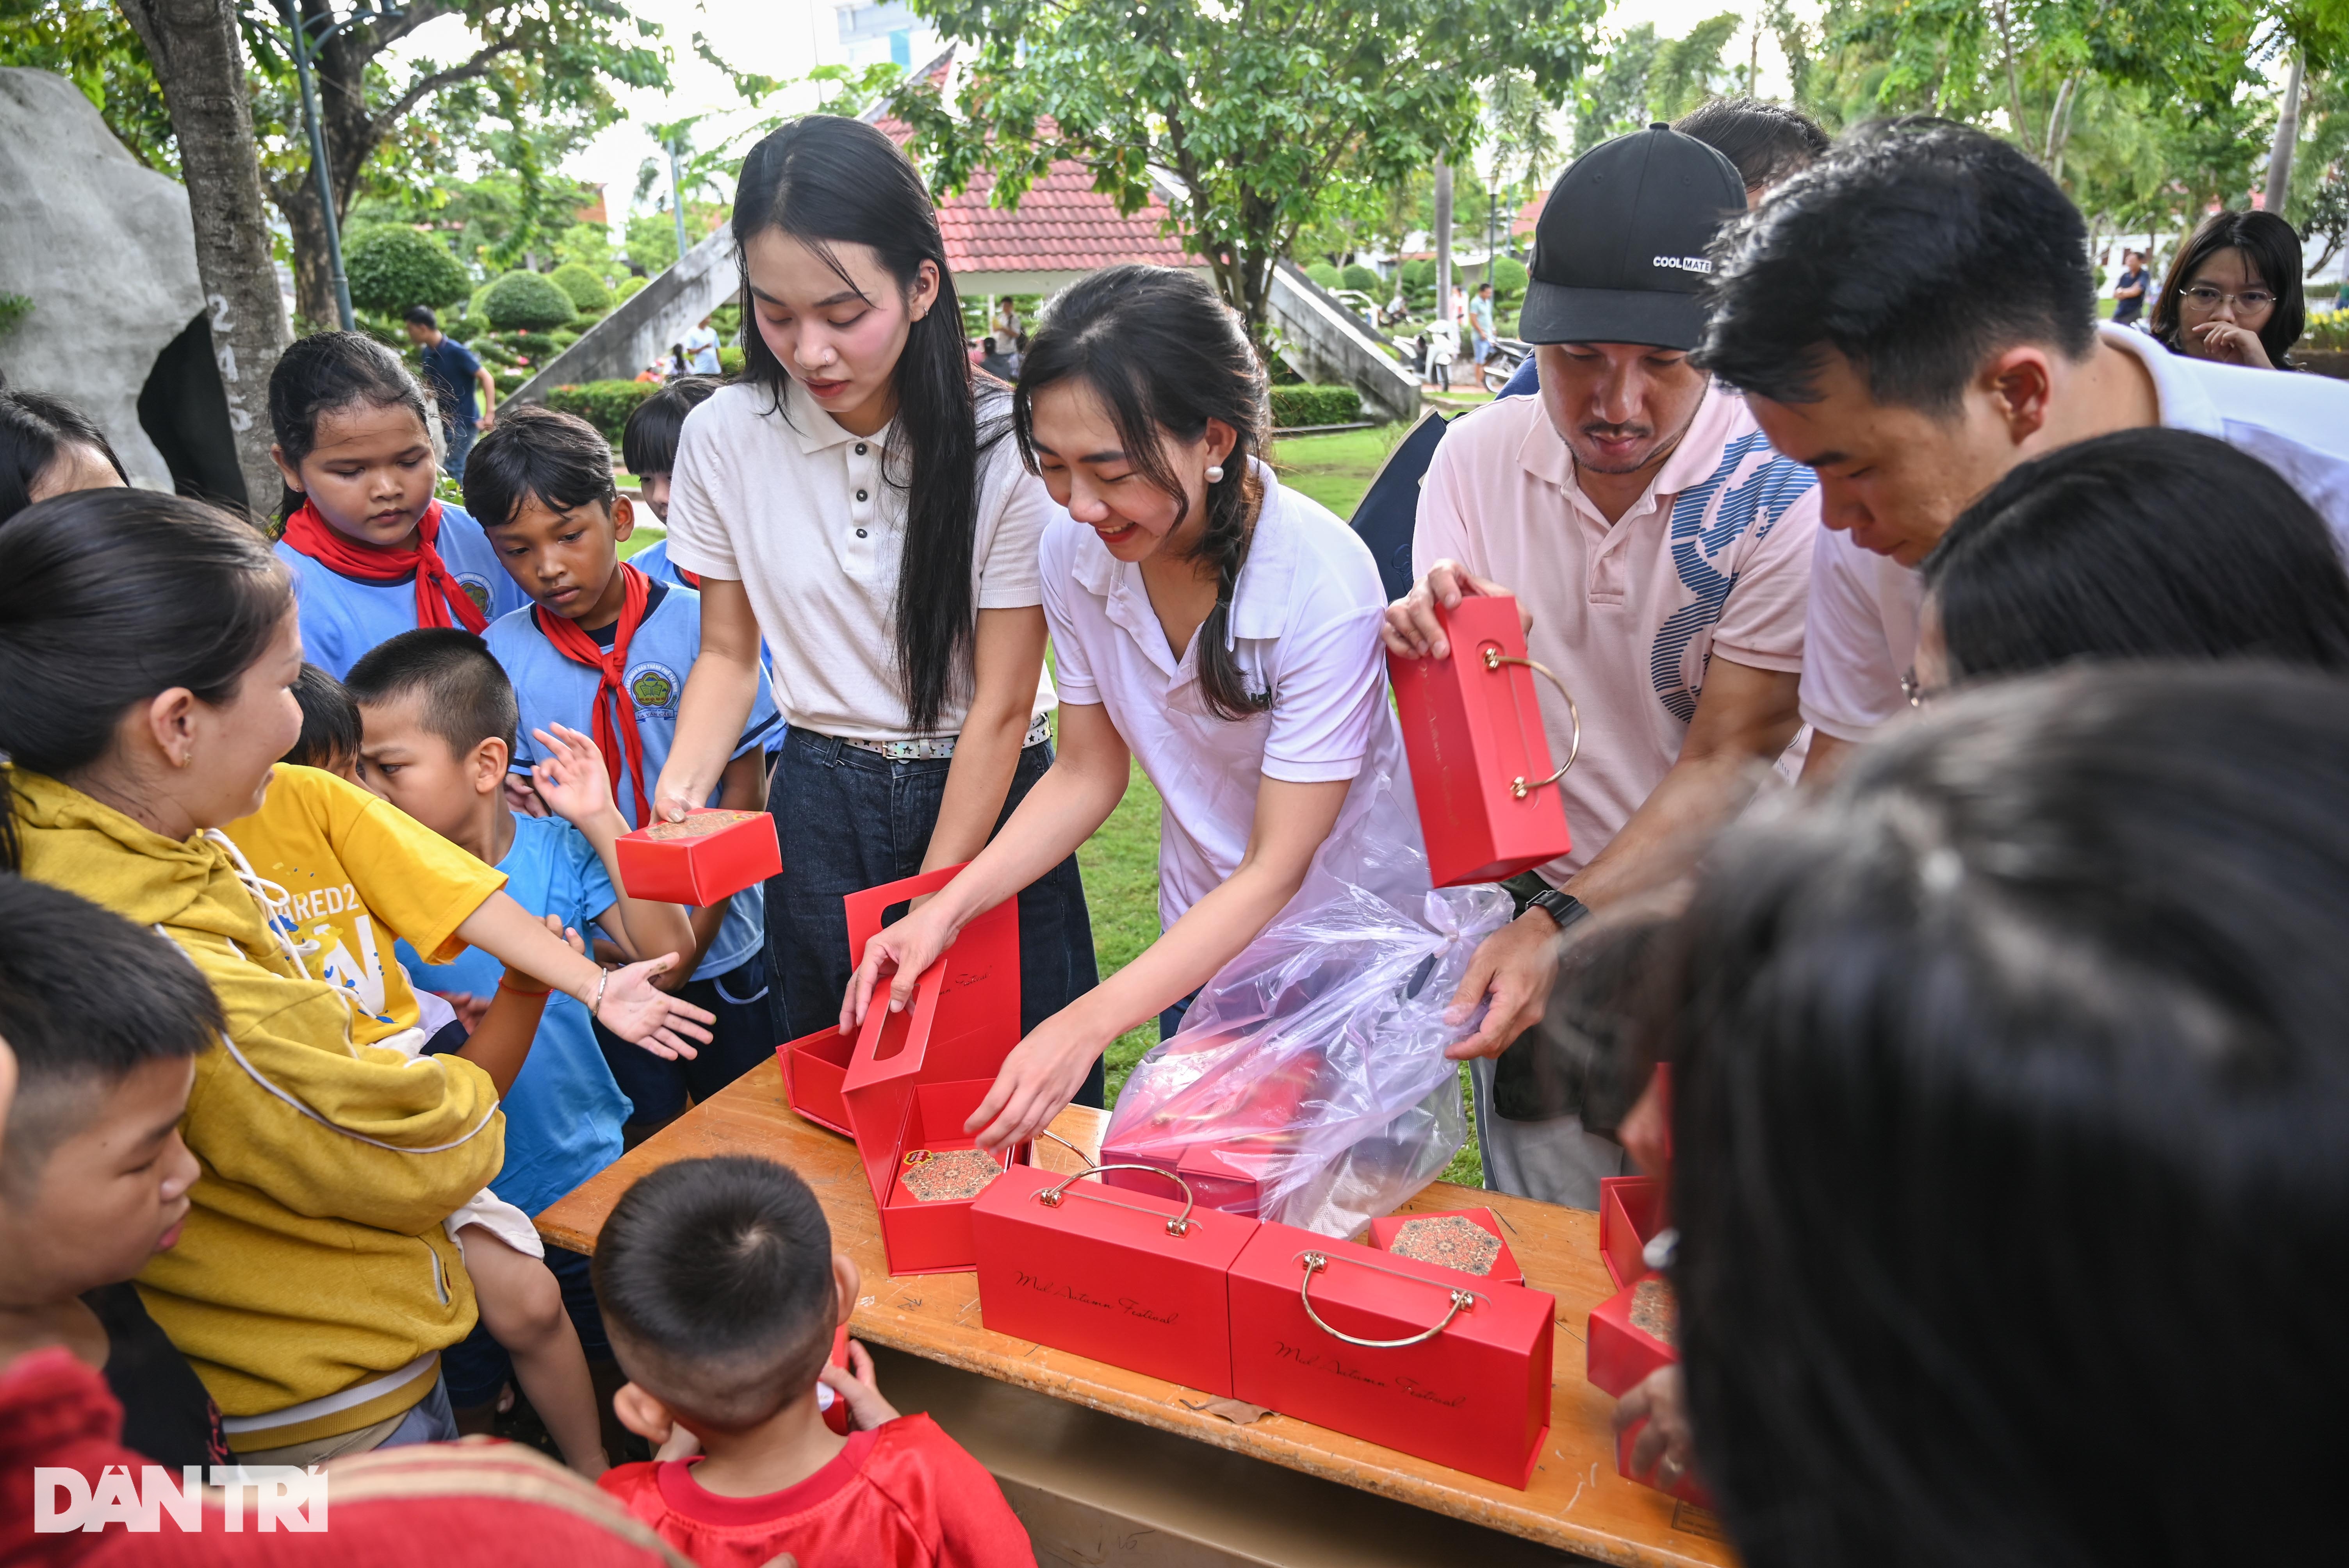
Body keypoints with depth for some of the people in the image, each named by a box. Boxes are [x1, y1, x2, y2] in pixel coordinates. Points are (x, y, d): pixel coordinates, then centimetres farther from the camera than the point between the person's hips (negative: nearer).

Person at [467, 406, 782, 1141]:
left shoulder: (696, 623, -10)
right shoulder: (498, 657, -5)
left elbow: (745, 787, -6)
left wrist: (691, 937, -11)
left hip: (718, 943, 0)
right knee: (648, 1137, 12)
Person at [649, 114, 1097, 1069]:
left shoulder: (1003, 444, -16)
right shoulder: (724, 436, -6)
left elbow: (1000, 708, -13)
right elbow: (728, 654, 5)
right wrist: (681, 789, -13)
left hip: (986, 796, -2)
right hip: (821, 803, 3)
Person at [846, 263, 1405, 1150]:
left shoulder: (1322, 584, -29)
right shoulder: (1077, 552, -13)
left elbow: (1278, 873, -26)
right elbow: (1087, 776, -1)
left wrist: (1089, 1025, -32)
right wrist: (948, 910, -14)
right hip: (1200, 944, 5)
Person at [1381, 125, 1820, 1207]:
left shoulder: (1785, 490, -19)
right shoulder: (1477, 455, -6)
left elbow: (1726, 766, -17)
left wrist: (1564, 923, -28)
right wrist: (1430, 652, -25)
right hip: (1536, 917, 3)